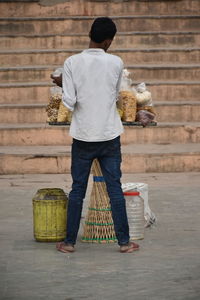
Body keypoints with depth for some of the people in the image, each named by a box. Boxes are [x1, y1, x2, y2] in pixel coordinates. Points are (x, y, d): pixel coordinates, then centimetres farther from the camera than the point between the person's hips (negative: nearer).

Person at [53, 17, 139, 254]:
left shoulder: (72, 63, -7)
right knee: (115, 189, 6)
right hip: (110, 136, 0)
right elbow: (115, 96, 8)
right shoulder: (116, 63, -5)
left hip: (83, 136, 0)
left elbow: (69, 102, -10)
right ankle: (124, 241, 9)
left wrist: (63, 85, 8)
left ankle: (69, 242, 13)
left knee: (77, 189, 8)